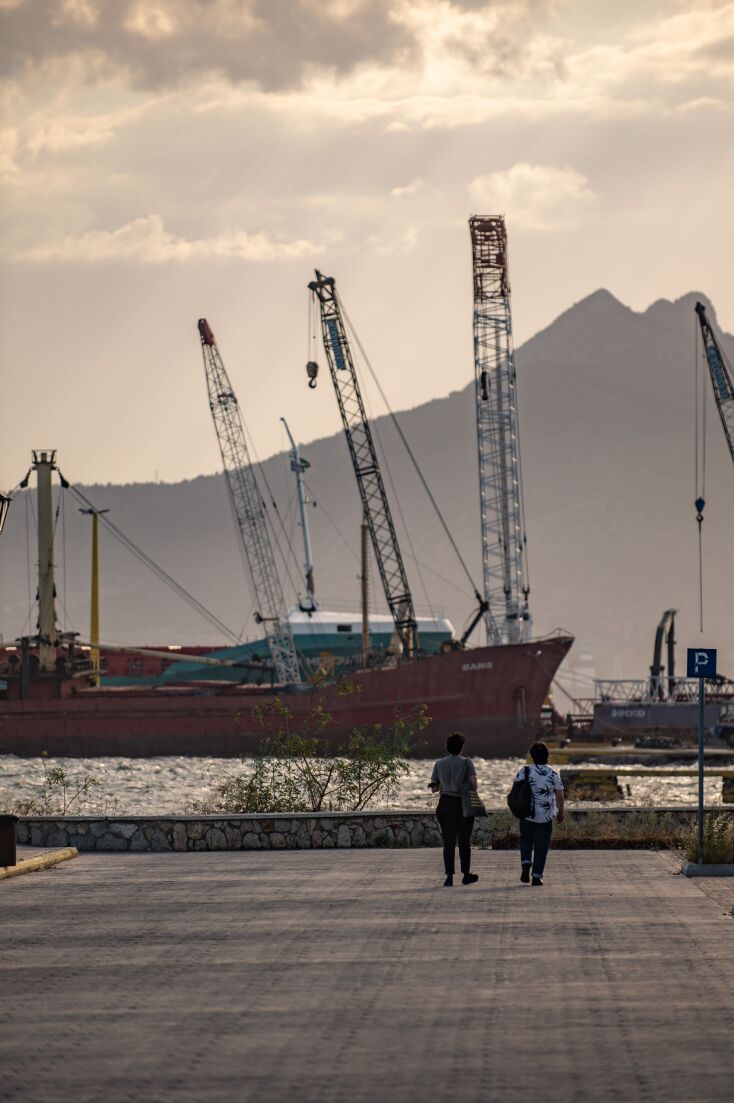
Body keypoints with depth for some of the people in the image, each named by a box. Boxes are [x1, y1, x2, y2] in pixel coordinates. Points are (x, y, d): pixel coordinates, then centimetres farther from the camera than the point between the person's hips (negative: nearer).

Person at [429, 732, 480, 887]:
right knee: (464, 841, 11)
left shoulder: (439, 764, 2)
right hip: (463, 805, -2)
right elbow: (473, 784, -16)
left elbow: (434, 788, 5)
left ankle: (449, 877, 0)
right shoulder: (466, 762, -7)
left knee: (448, 842, 6)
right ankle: (466, 875, 18)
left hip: (445, 805, 2)